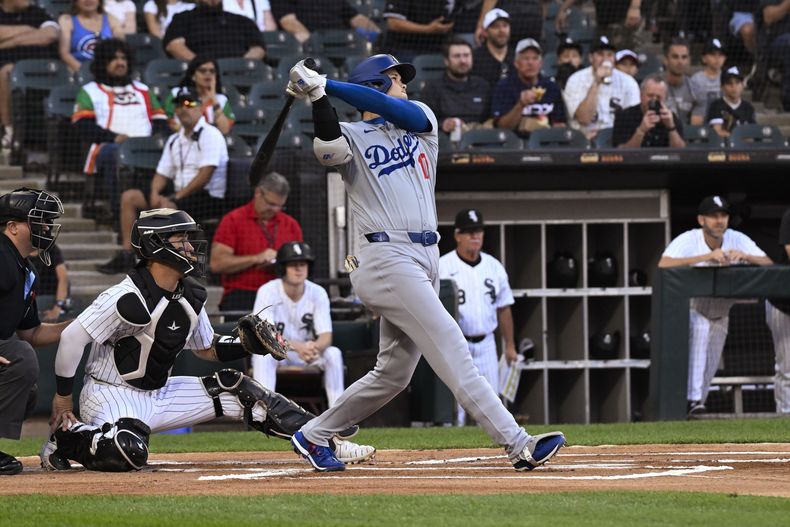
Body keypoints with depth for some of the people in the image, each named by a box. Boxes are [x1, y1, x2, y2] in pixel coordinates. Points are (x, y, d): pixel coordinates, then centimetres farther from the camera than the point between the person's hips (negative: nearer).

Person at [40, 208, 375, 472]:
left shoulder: (190, 296, 4)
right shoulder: (130, 298, -23)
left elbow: (207, 349, 18)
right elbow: (72, 338, -22)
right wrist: (63, 397, -15)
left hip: (158, 395, 8)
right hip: (110, 395, -8)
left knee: (233, 389, 2)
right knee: (129, 452, -39)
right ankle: (65, 440, -11)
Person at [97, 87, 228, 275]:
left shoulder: (210, 135, -8)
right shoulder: (174, 140, 18)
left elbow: (205, 175, -18)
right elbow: (163, 173, 16)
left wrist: (177, 196, -17)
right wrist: (155, 193, -7)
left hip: (208, 196, -9)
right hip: (178, 194, 9)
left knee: (166, 207, -36)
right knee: (129, 197, 1)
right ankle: (126, 254, -4)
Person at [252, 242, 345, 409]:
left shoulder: (318, 293, -8)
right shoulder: (268, 291, -17)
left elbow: (326, 337, -14)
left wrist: (314, 348, -41)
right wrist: (298, 346, -44)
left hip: (306, 354, 3)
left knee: (333, 353, -25)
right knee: (263, 354, -35)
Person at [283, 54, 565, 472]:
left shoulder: (419, 120, 18)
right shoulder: (351, 138, 3)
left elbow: (388, 107, -3)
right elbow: (328, 148, -21)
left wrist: (324, 84, -8)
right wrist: (318, 97, -27)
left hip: (425, 260, 7)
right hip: (387, 260, -7)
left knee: (394, 372, 11)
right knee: (453, 353, -14)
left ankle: (313, 436, 24)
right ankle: (518, 445, -20)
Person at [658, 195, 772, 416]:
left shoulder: (738, 240, -9)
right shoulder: (688, 240, -20)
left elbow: (769, 264, -16)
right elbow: (663, 265, -38)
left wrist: (746, 256, -37)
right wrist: (706, 257, -43)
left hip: (719, 315, 5)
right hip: (688, 309, -5)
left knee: (709, 370, 6)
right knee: (700, 329, -33)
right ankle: (692, 399, -35)